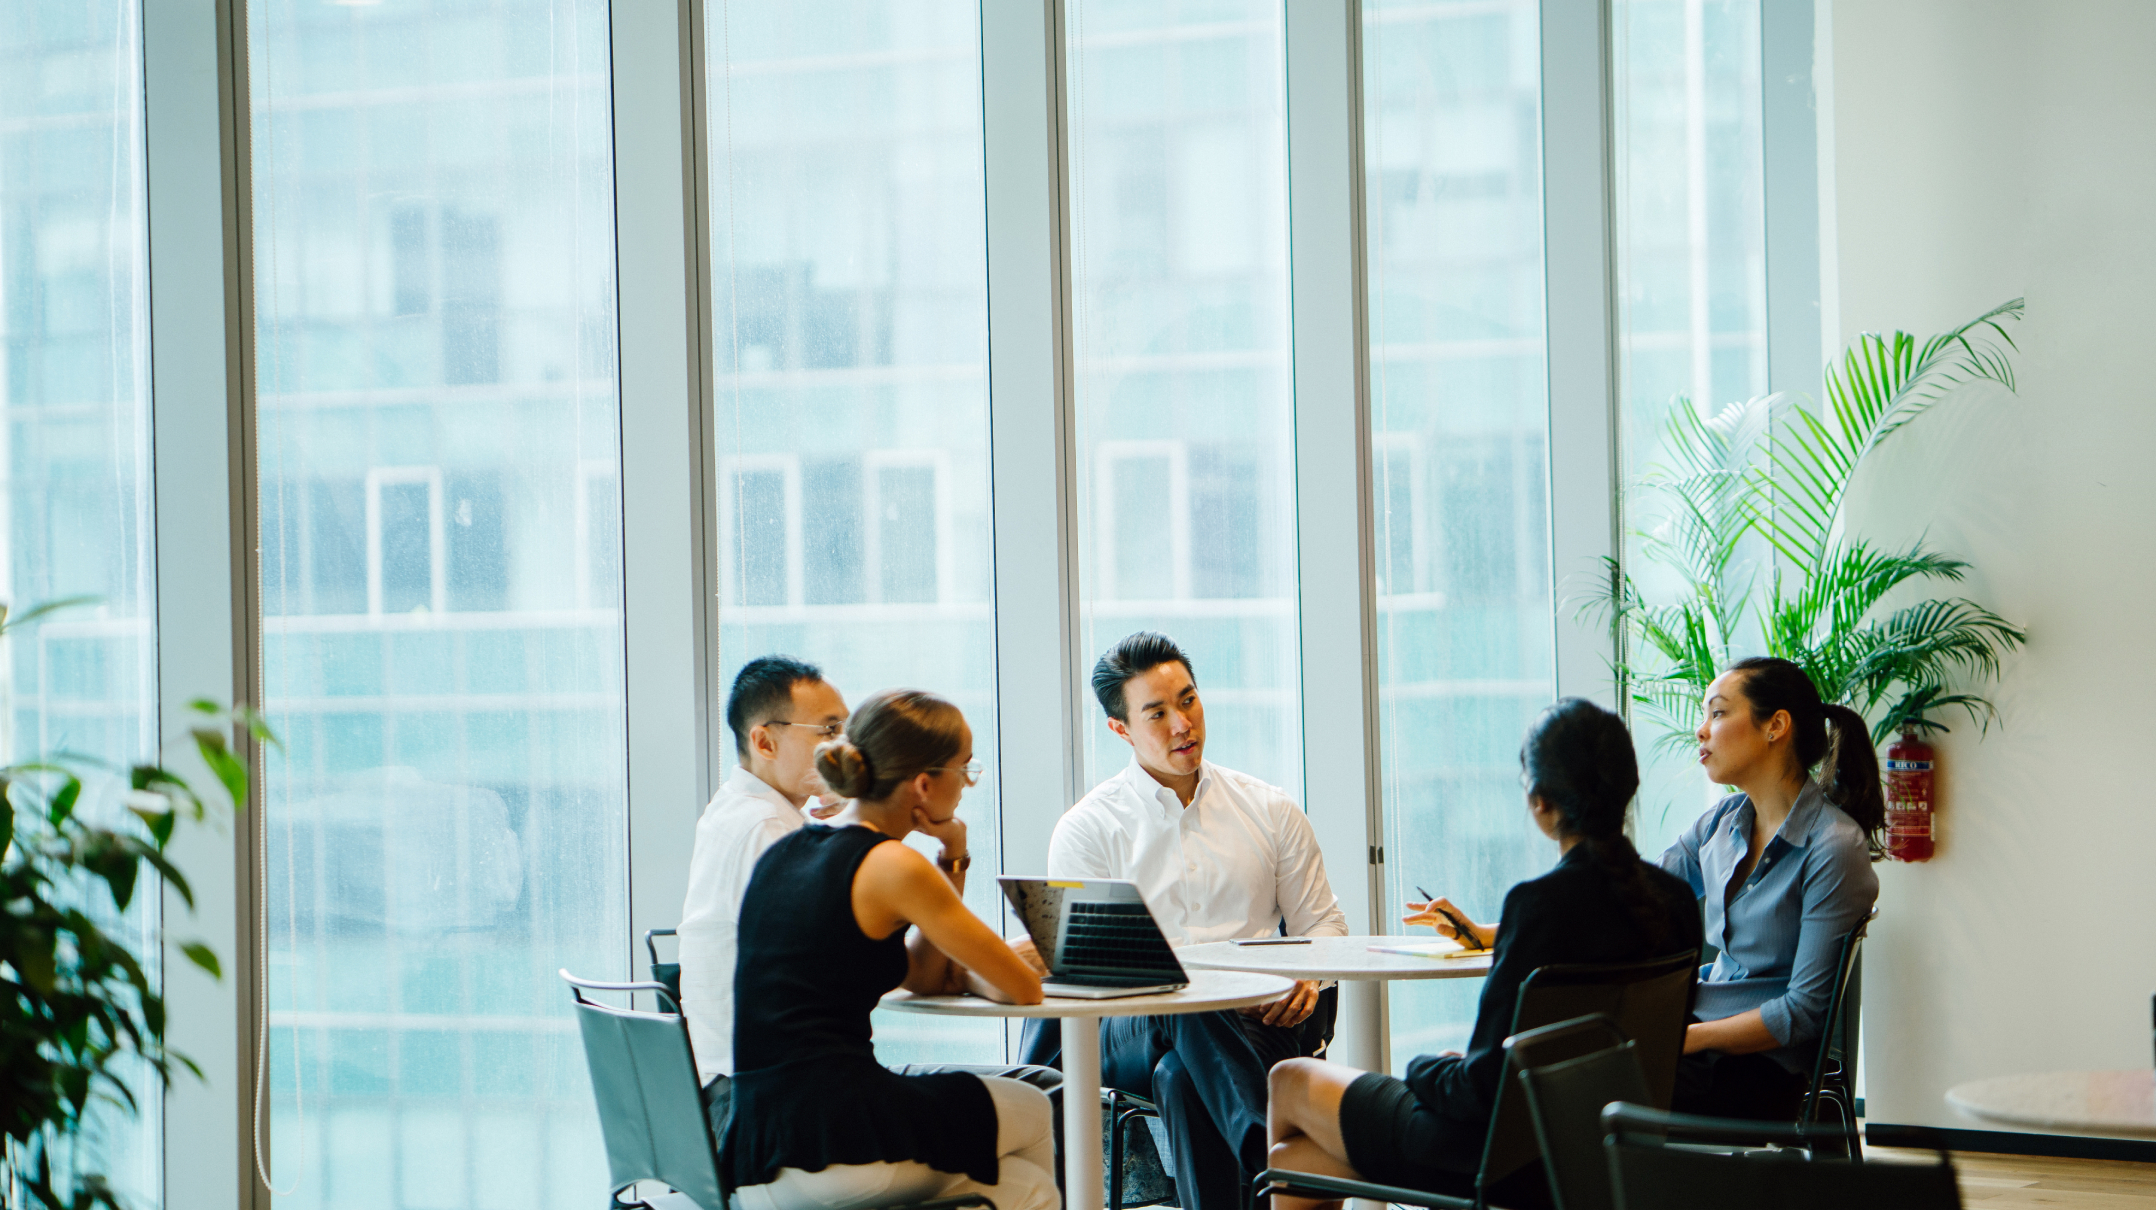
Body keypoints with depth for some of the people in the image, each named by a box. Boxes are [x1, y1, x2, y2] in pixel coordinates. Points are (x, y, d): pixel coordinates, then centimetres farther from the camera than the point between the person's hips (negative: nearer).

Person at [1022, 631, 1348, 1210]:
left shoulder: (1269, 809, 17)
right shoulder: (1086, 830, 8)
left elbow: (1323, 922, 20)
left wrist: (1308, 974, -6)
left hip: (1259, 1025, 1)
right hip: (1134, 1031, -1)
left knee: (1182, 1075, -35)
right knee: (1190, 1018, -39)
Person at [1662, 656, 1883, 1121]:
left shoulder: (1835, 849, -14)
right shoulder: (1723, 822, 10)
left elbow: (1804, 1011, -15)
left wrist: (1686, 1040, -20)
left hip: (1767, 1067, -7)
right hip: (1706, 1020, 7)